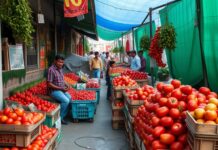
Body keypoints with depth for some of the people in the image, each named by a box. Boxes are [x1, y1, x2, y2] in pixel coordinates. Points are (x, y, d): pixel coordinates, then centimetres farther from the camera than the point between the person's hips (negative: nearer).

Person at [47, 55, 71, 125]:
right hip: (54, 90, -8)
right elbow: (49, 84, -18)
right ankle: (59, 118, -6)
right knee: (66, 101, -25)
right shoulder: (51, 70, -15)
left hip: (62, 90, 8)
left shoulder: (60, 69, 11)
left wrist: (66, 85, 2)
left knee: (70, 98, -13)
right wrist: (61, 88, -18)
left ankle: (62, 117, -3)